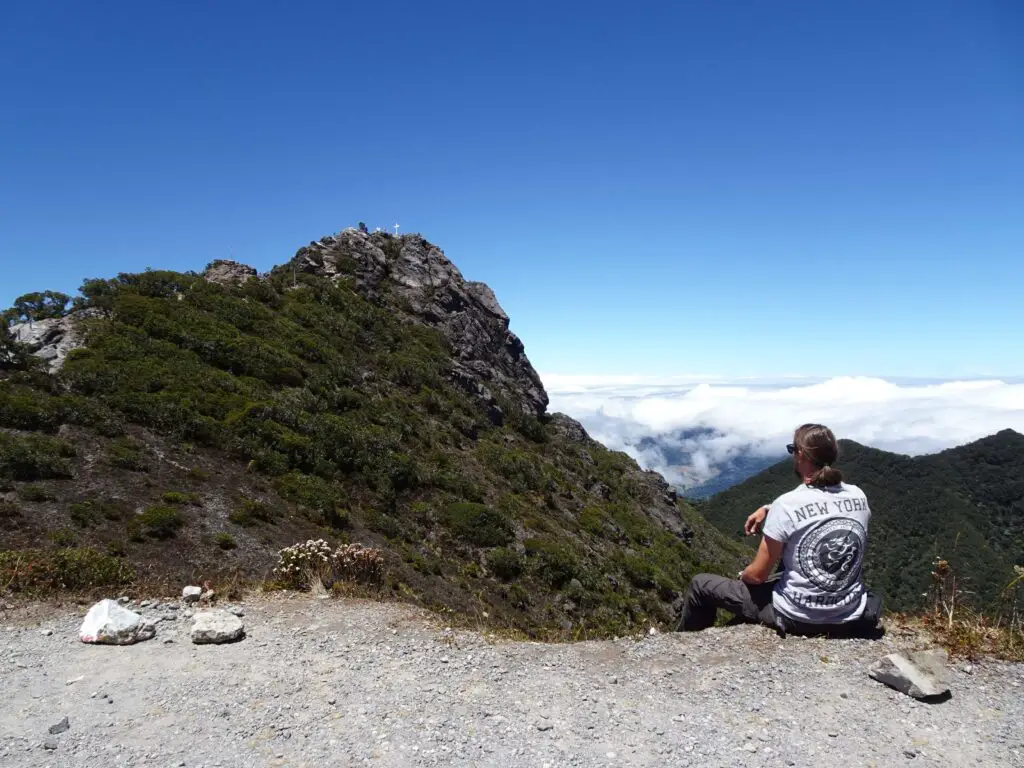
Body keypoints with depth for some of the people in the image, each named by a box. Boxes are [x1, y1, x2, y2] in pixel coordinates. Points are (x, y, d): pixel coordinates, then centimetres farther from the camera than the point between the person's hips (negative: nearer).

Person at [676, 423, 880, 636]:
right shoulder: (858, 496, -4)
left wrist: (742, 576, 8)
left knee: (700, 584, 12)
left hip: (798, 617, -6)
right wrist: (769, 509, 13)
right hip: (850, 616, 6)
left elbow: (757, 575, -14)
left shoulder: (785, 505, -21)